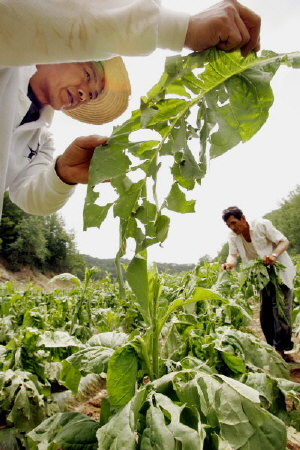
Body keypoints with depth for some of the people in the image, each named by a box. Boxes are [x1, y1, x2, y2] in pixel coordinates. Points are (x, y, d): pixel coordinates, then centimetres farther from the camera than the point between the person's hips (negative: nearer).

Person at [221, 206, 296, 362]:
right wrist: (229, 263, -37)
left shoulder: (262, 224, -19)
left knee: (280, 310, -11)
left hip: (280, 272, -5)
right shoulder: (233, 236, -5)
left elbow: (284, 241, -17)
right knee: (265, 313, 8)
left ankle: (281, 350, -3)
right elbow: (233, 254, -13)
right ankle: (272, 348, 21)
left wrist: (274, 255, -37)